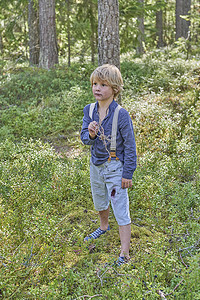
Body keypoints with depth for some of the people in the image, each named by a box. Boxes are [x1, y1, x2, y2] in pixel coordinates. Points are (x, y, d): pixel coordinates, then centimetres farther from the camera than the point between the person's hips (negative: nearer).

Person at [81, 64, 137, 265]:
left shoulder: (121, 114, -20)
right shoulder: (89, 110, -4)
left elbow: (130, 146, -14)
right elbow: (84, 138, 1)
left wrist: (128, 174, -13)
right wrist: (90, 134, -23)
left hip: (115, 167, -6)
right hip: (96, 164, 6)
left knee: (121, 211, 0)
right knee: (99, 203, 27)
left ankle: (124, 255, 10)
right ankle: (104, 227, 57)